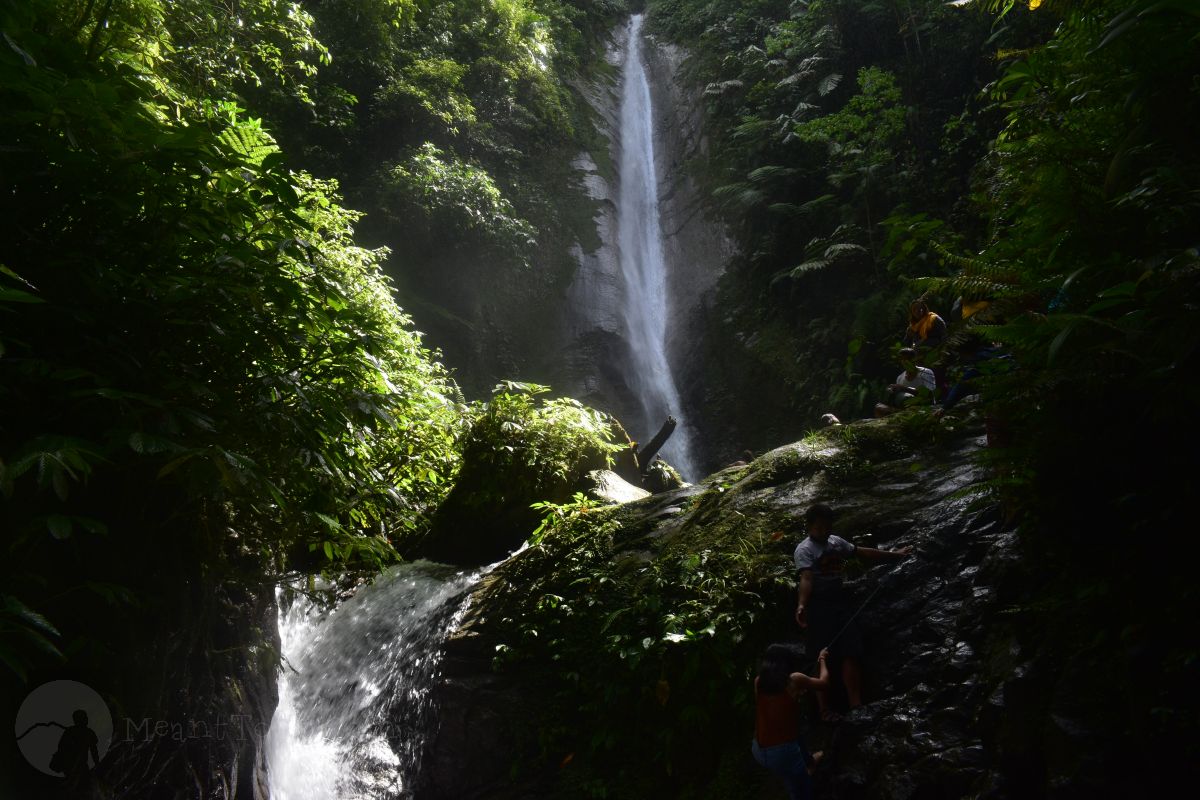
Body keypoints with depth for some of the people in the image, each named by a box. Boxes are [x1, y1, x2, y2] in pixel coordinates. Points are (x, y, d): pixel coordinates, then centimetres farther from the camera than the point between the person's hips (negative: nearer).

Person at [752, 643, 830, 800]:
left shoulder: (758, 682, 0)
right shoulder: (794, 680, -12)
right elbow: (824, 682, 7)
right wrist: (822, 660, 24)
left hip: (758, 750, 6)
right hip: (783, 752, -6)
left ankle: (808, 761, 58)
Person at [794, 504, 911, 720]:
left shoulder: (836, 541, 11)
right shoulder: (805, 549, -12)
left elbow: (862, 552, 21)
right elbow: (806, 579, -26)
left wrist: (894, 555, 26)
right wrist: (801, 606, -42)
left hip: (839, 602, 7)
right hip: (818, 606, -7)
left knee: (852, 653, 6)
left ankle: (856, 705, 14)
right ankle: (824, 709, 8)